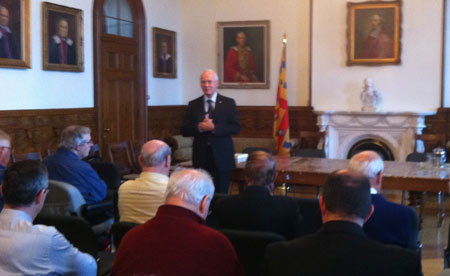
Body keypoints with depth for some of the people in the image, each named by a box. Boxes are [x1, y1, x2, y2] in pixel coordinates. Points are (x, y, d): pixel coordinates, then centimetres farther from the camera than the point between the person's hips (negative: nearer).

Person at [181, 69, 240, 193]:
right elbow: (184, 130, 4)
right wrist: (199, 127, -16)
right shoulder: (193, 104, 8)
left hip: (222, 156, -1)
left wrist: (214, 127, -19)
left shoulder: (229, 103, 3)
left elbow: (236, 128, -7)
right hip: (201, 158, 1)